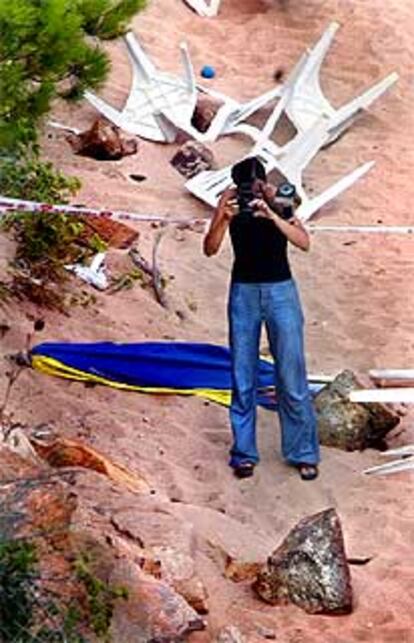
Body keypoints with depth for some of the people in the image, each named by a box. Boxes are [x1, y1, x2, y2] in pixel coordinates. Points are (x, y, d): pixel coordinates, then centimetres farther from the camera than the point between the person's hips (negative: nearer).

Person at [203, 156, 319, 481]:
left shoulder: (282, 200, -7)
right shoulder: (231, 201, -4)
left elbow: (304, 242, -19)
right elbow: (210, 249, -9)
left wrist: (272, 215, -31)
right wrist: (224, 218, -26)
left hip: (280, 291, -1)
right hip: (243, 292, 1)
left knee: (292, 377, -1)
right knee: (242, 378, 3)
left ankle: (303, 453, 7)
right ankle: (244, 454, 11)